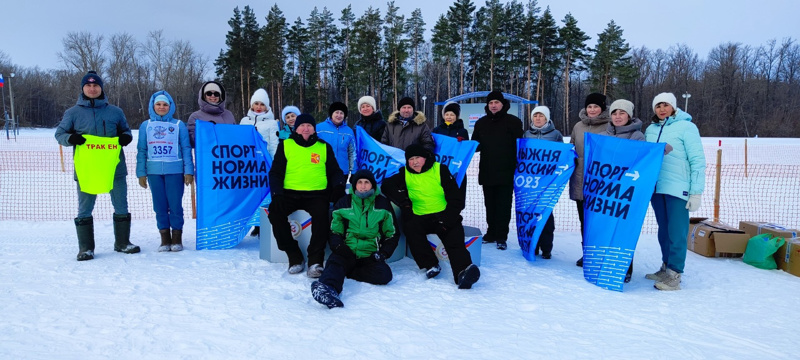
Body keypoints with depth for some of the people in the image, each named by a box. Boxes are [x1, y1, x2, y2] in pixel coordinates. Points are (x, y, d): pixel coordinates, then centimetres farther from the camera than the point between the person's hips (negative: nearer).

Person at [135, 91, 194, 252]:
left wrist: (189, 171, -4)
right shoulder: (146, 126, 10)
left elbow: (186, 149, 3)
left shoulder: (178, 125, 5)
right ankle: (165, 239, 13)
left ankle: (177, 238, 9)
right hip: (154, 172, 2)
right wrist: (141, 173, 3)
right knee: (160, 206, 5)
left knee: (175, 205, -2)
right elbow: (141, 151, 9)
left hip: (175, 171, -2)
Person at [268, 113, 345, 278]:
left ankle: (316, 260, -26)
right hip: (290, 193, 1)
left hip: (317, 194, 0)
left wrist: (339, 185, -5)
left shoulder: (324, 147, 15)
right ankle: (295, 257, -17)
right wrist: (276, 192, -7)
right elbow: (275, 172, 10)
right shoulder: (285, 145, 12)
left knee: (321, 215, -32)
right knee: (275, 211, -28)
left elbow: (334, 171, 17)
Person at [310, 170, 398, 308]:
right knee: (335, 262, -35)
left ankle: (347, 272, -22)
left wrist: (383, 253, -3)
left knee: (384, 275, -31)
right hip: (347, 254, 0)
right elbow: (333, 231, 15)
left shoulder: (382, 204, 10)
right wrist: (338, 246, -8)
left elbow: (392, 235, 14)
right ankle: (328, 288, -61)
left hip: (371, 256, 0)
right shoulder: (343, 203, 12)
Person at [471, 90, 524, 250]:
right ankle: (491, 233, 23)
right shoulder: (481, 123, 12)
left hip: (506, 172, -4)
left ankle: (501, 237, 5)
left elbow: (520, 145, -2)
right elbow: (475, 145, 14)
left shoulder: (513, 122, 0)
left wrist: (517, 167, -10)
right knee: (490, 205, 12)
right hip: (487, 172, 4)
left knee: (503, 205, -1)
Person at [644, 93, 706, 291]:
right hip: (656, 188, 6)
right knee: (663, 231, 14)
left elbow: (698, 161, -8)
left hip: (678, 189, -6)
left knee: (676, 233, -3)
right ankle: (666, 267, 24)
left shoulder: (686, 127, -5)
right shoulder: (651, 130, 11)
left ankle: (674, 275, 2)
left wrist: (696, 192, -12)